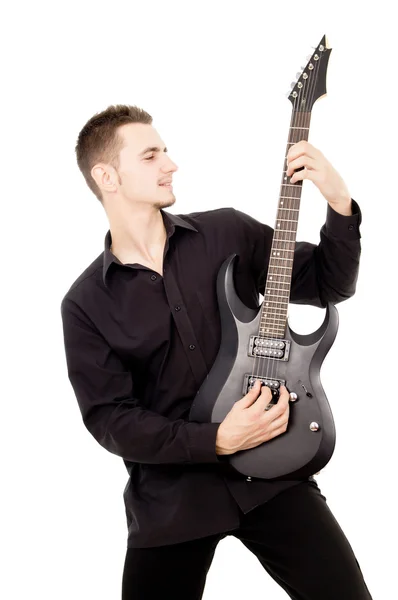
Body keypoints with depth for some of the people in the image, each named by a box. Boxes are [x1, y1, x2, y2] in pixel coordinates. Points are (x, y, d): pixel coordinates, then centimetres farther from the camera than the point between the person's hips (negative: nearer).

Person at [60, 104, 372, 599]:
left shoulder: (228, 233, 2)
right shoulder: (86, 304, -3)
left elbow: (329, 283, 6)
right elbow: (108, 418, -8)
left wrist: (339, 203, -11)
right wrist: (217, 440, -17)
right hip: (170, 497, -1)